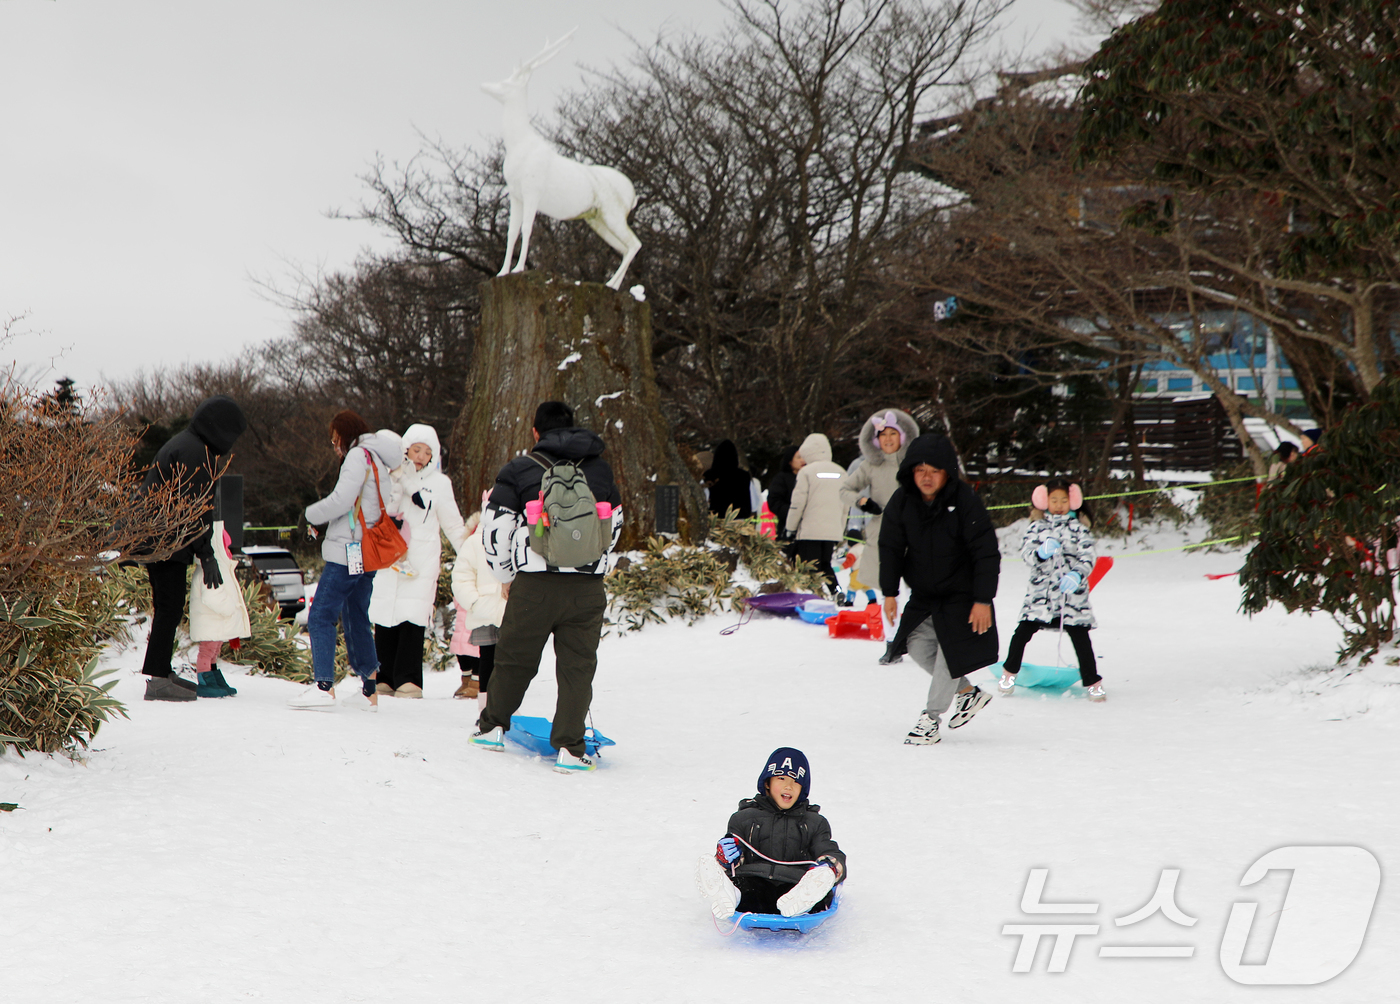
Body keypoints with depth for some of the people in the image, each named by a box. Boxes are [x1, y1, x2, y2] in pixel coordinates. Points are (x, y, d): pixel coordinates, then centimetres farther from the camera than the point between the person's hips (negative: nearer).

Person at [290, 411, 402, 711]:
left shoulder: (359, 456, -9)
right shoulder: (380, 462, 19)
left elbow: (341, 500, -18)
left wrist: (311, 514, -3)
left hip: (348, 552, -10)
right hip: (367, 555, 10)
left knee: (321, 616, -10)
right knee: (356, 619, 15)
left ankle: (324, 686, -19)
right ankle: (369, 691, 16)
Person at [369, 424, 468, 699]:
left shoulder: (439, 483, 10)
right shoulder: (392, 475, 13)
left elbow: (453, 526, 15)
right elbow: (385, 508, -3)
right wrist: (397, 479, -13)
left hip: (422, 561, -2)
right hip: (389, 559, 2)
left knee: (412, 619, -11)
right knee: (384, 619, -2)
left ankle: (408, 681, -10)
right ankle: (384, 680, 5)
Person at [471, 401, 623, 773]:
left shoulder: (519, 470, 3)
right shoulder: (601, 470, 13)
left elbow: (495, 526, 3)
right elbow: (614, 524, 24)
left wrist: (506, 573, 19)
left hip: (534, 584, -1)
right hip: (588, 586, 1)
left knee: (514, 658, 15)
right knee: (577, 666, 6)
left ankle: (492, 727, 28)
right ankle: (570, 748, 1)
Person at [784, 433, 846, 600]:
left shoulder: (807, 472, -6)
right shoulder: (841, 472, 10)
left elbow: (798, 503, -7)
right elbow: (845, 505, 14)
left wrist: (791, 528, 2)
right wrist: (841, 528, 23)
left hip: (810, 530, -5)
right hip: (833, 531, 5)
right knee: (825, 564, 18)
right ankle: (836, 590, -1)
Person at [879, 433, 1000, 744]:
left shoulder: (965, 501, -20)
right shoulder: (901, 501, -8)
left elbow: (987, 553, -17)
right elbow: (891, 548, 3)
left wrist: (983, 600, -19)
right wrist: (889, 592, 0)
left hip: (961, 596, -5)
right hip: (924, 595, 5)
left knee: (950, 650, -8)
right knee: (917, 644, 2)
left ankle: (931, 717, 6)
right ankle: (968, 692, 20)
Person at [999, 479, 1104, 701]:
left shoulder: (1079, 528, 5)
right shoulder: (1036, 527, 7)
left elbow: (1087, 557, -4)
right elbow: (1026, 553, -3)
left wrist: (1077, 575, -23)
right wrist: (1041, 552, -25)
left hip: (1072, 593, -1)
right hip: (1040, 592, 1)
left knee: (1080, 636, -3)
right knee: (1024, 631, -1)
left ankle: (1092, 682, 9)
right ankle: (1010, 671, 21)